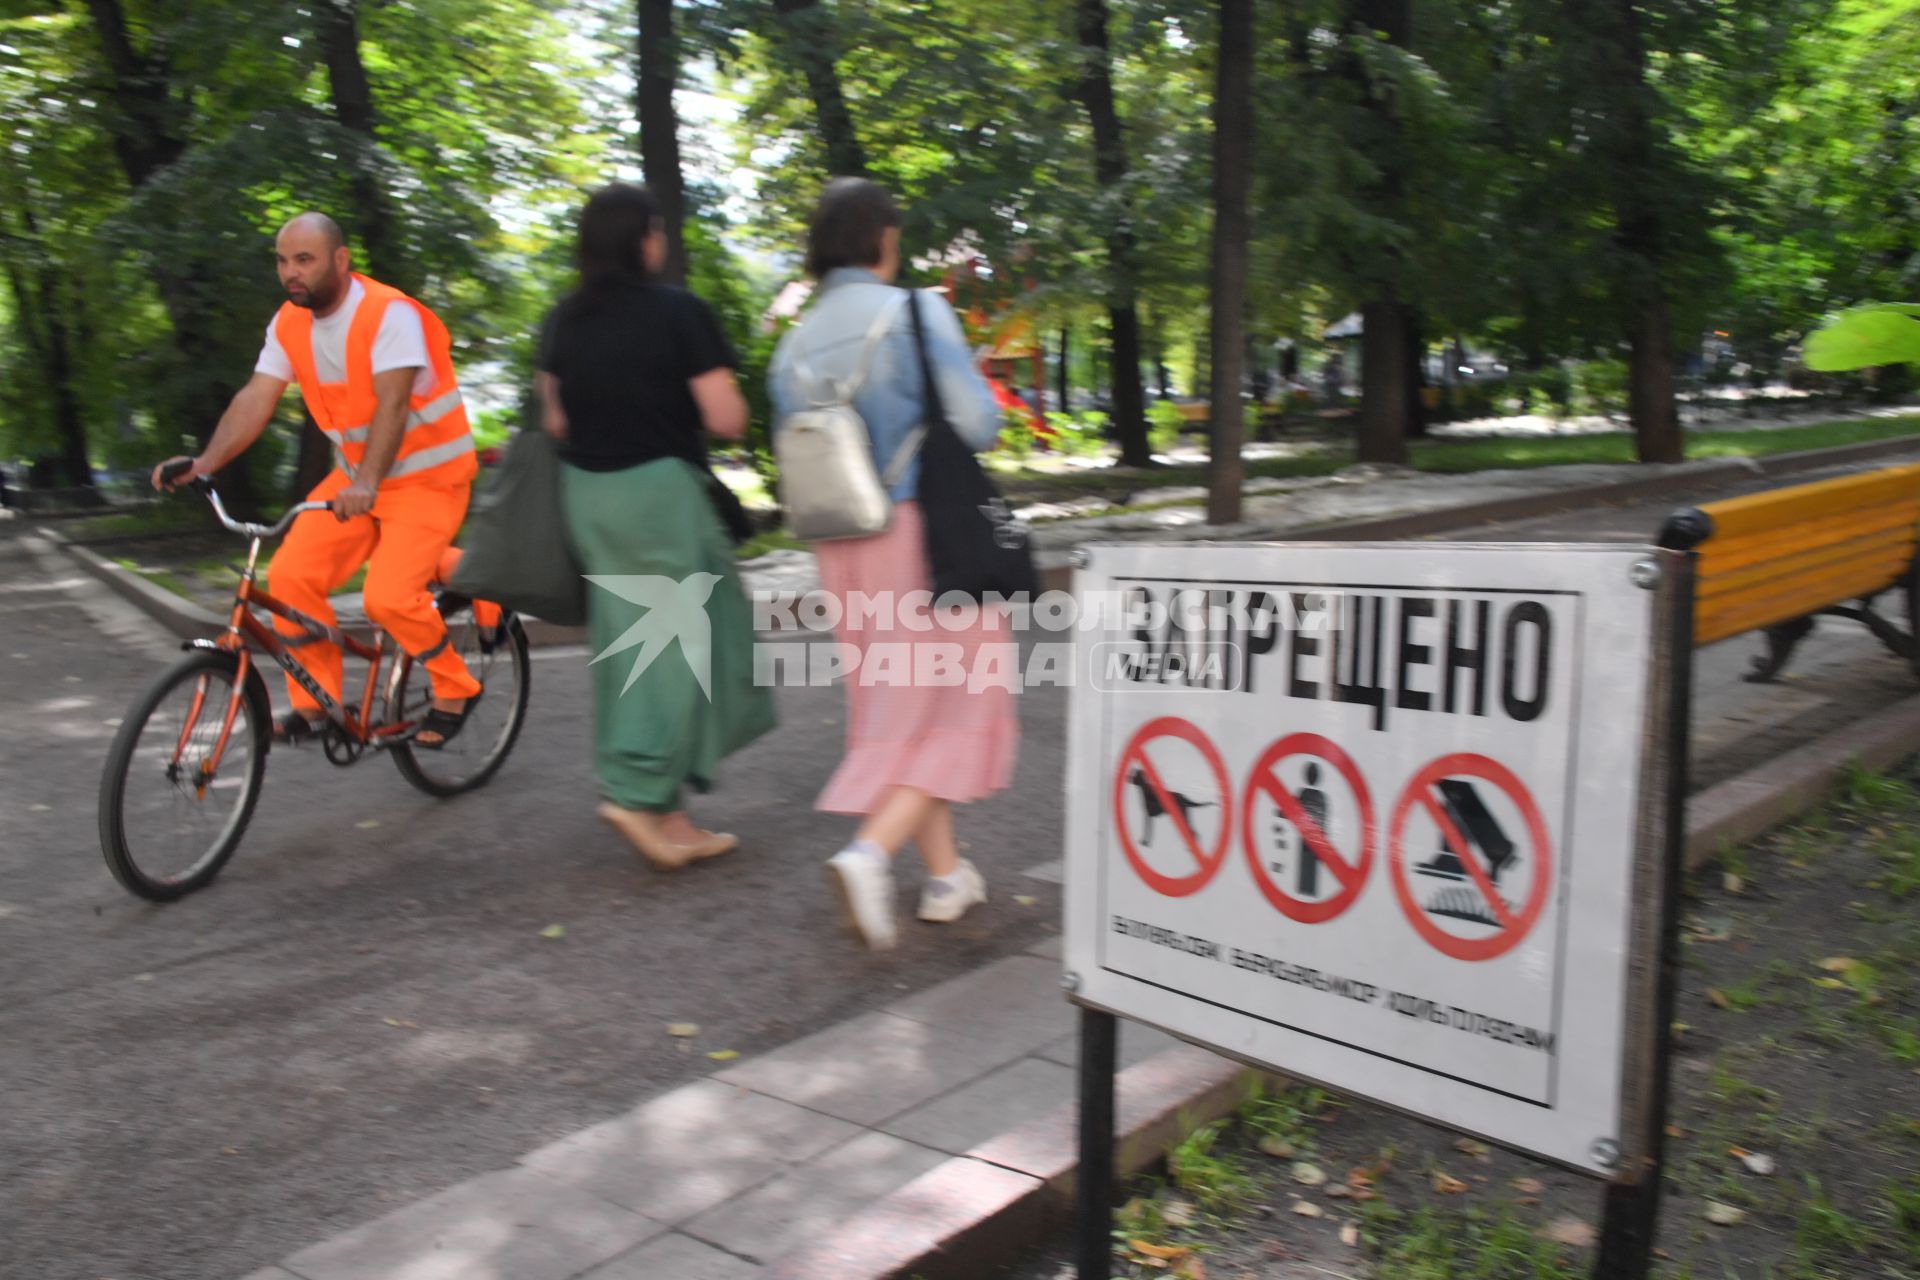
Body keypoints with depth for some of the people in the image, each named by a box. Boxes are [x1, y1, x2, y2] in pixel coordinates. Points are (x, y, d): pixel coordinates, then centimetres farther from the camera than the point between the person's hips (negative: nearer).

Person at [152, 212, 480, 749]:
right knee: (291, 575, -7)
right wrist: (206, 461, -20)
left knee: (388, 596, -22)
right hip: (354, 475, 7)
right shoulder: (289, 324, 2)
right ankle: (314, 703, 8)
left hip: (428, 476, -7)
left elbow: (392, 403, -31)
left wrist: (366, 482, -44)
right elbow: (255, 397, -5)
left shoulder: (389, 313, -20)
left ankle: (455, 690, 1)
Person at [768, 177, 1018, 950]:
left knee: (896, 708, 15)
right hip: (926, 534, -6)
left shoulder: (796, 345, 6)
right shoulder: (916, 313, -11)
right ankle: (870, 852, -14)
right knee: (951, 707, 4)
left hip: (844, 551, 6)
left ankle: (946, 875, 22)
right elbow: (977, 423, -14)